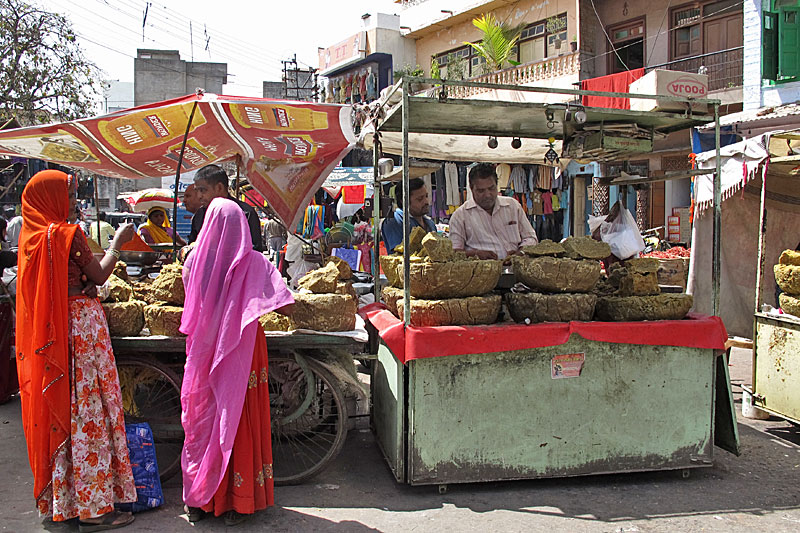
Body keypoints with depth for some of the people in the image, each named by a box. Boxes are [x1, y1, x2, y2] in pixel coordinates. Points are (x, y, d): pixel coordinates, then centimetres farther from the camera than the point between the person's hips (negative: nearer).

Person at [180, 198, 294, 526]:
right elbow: (287, 307, -13)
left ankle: (198, 502, 23)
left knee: (202, 420, 13)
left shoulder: (195, 259, -5)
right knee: (238, 421, 8)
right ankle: (237, 503, 16)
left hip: (204, 352, 2)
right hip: (242, 351, -2)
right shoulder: (254, 262, -10)